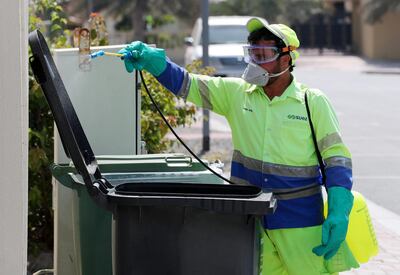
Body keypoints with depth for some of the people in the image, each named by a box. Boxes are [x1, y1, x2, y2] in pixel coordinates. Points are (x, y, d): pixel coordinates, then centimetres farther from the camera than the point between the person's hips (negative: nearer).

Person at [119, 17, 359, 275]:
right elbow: (186, 84, 1)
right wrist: (151, 58, -15)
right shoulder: (236, 93, 4)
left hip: (300, 221, -3)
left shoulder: (313, 102, -3)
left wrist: (339, 214, -12)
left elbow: (336, 155, -4)